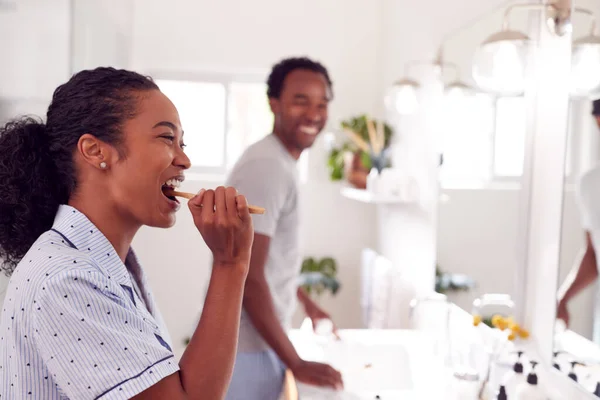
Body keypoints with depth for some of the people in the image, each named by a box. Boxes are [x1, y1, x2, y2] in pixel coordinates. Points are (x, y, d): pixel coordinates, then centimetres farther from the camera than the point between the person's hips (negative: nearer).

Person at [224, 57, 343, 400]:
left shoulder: (282, 163, 8)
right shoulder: (266, 167, -22)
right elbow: (248, 277, -25)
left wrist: (307, 303, 24)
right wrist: (297, 363, -20)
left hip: (260, 338, 9)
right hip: (246, 346, -9)